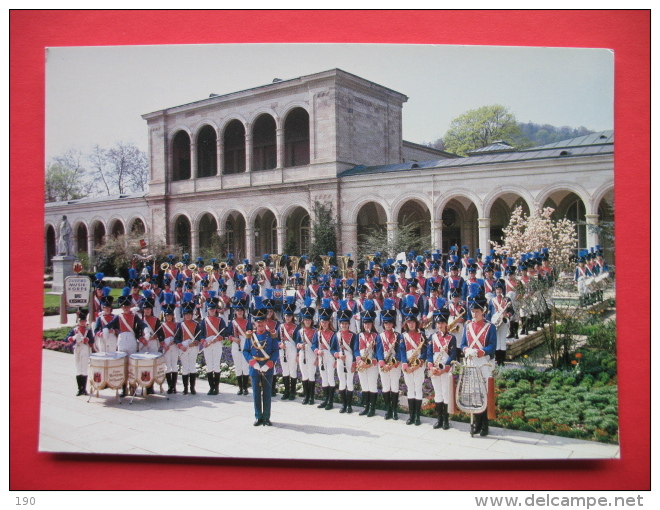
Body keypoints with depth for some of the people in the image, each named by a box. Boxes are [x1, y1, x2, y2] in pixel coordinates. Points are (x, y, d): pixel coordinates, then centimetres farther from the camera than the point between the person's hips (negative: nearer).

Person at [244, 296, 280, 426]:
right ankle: (258, 417, 18)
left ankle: (266, 418, 13)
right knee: (256, 394, 7)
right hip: (255, 369, 1)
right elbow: (245, 351, 3)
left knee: (267, 394, 5)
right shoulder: (250, 336, 3)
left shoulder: (272, 335, 0)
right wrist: (253, 362, -13)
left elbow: (276, 352, -2)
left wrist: (269, 364, -15)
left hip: (268, 369, -1)